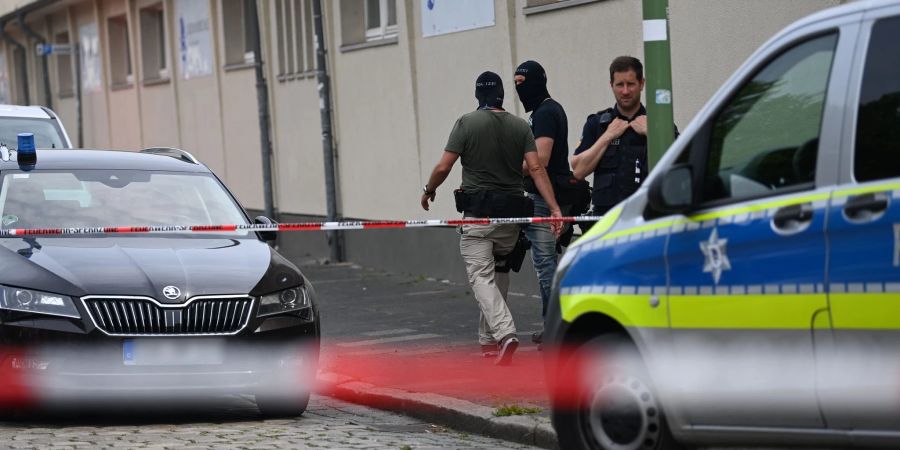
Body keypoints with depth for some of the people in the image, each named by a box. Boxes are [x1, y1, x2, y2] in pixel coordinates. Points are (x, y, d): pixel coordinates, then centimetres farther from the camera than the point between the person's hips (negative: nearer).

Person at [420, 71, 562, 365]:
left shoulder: (467, 123, -5)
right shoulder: (520, 126, 5)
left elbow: (443, 167, -7)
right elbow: (536, 169, -6)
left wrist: (429, 191, 12)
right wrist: (554, 208, -9)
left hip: (477, 212, -4)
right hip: (511, 213, 4)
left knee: (481, 276, -7)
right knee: (499, 273, 19)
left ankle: (504, 333, -28)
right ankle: (489, 338, 26)